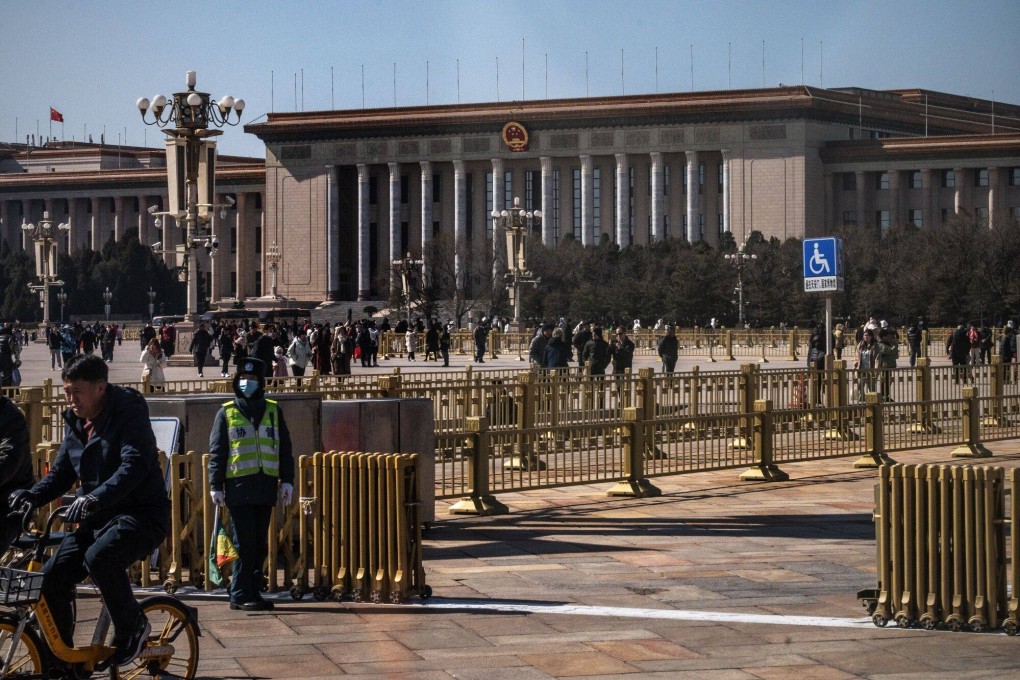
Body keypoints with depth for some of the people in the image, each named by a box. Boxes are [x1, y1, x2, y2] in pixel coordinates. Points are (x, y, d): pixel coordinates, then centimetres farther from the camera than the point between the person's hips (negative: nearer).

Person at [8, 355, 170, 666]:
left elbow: (135, 465, -28)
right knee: (52, 577, -7)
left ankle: (133, 627, -12)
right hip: (96, 518, 8)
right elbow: (61, 471, 17)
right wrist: (32, 495, -5)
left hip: (142, 514, -8)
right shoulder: (75, 421, 10)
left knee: (99, 557, -35)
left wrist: (96, 498, -43)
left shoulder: (129, 413, -13)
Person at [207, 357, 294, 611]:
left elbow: (284, 449, 14)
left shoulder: (273, 411, 12)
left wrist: (287, 480, 7)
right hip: (239, 486, -3)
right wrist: (216, 486, -3)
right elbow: (217, 452, 3)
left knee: (260, 544, 8)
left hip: (266, 486, 3)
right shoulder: (226, 413, 5)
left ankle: (254, 592, 15)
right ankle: (241, 595, -1)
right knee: (245, 543, -6)